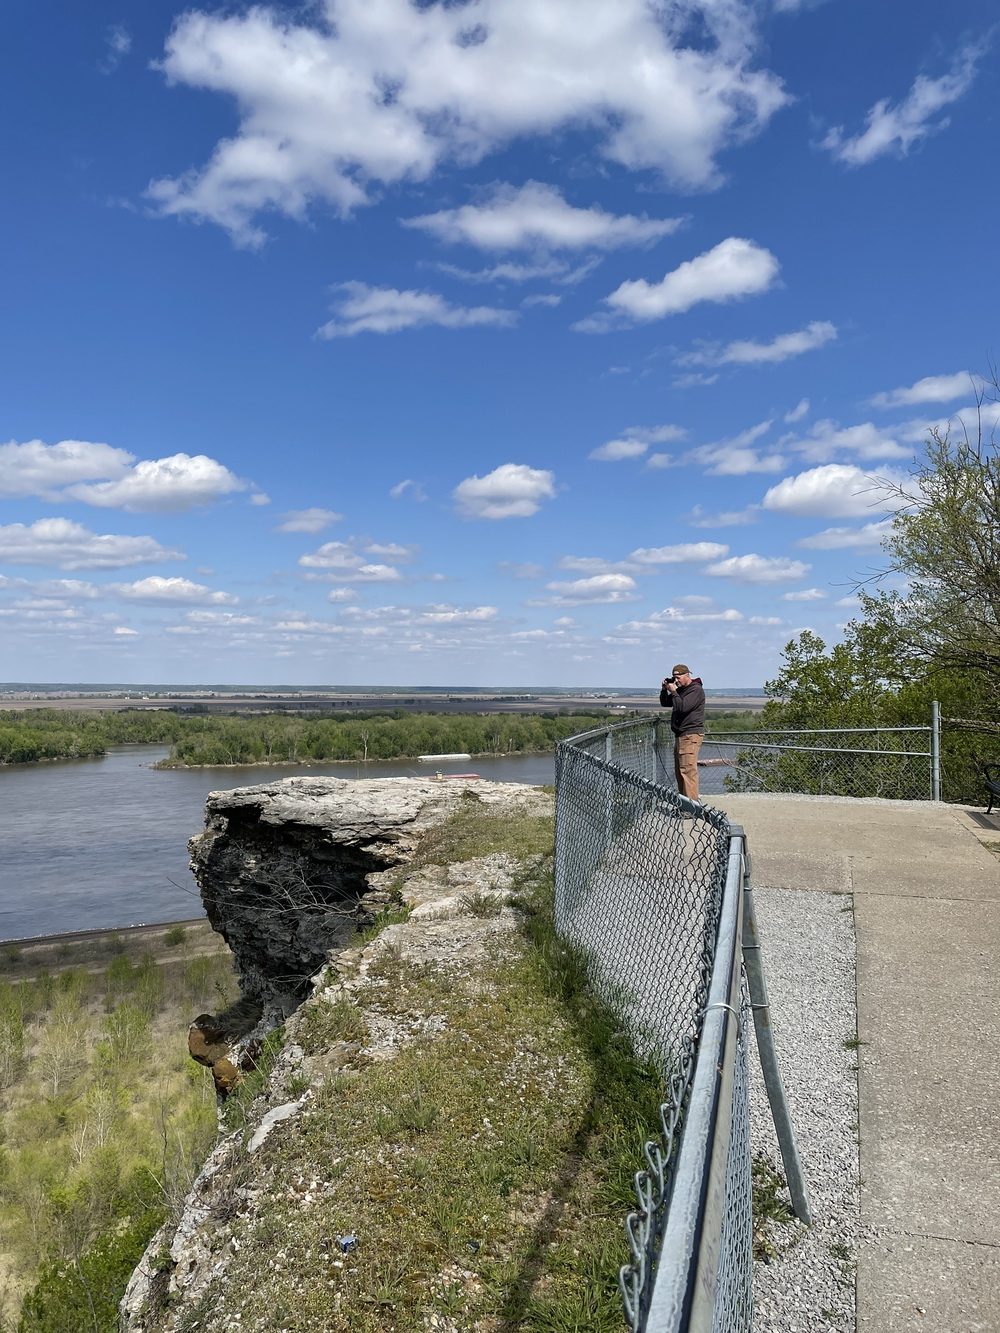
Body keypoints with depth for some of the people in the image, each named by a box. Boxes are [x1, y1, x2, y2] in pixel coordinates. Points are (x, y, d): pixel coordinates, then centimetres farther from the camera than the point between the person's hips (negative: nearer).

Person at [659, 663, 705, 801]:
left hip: (691, 735, -10)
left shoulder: (696, 690, -10)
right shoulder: (680, 690, 18)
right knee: (679, 770, 11)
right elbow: (665, 703, 23)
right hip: (680, 735, 10)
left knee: (688, 769, -14)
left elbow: (682, 707, -22)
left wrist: (673, 691, -12)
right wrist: (664, 690, 8)